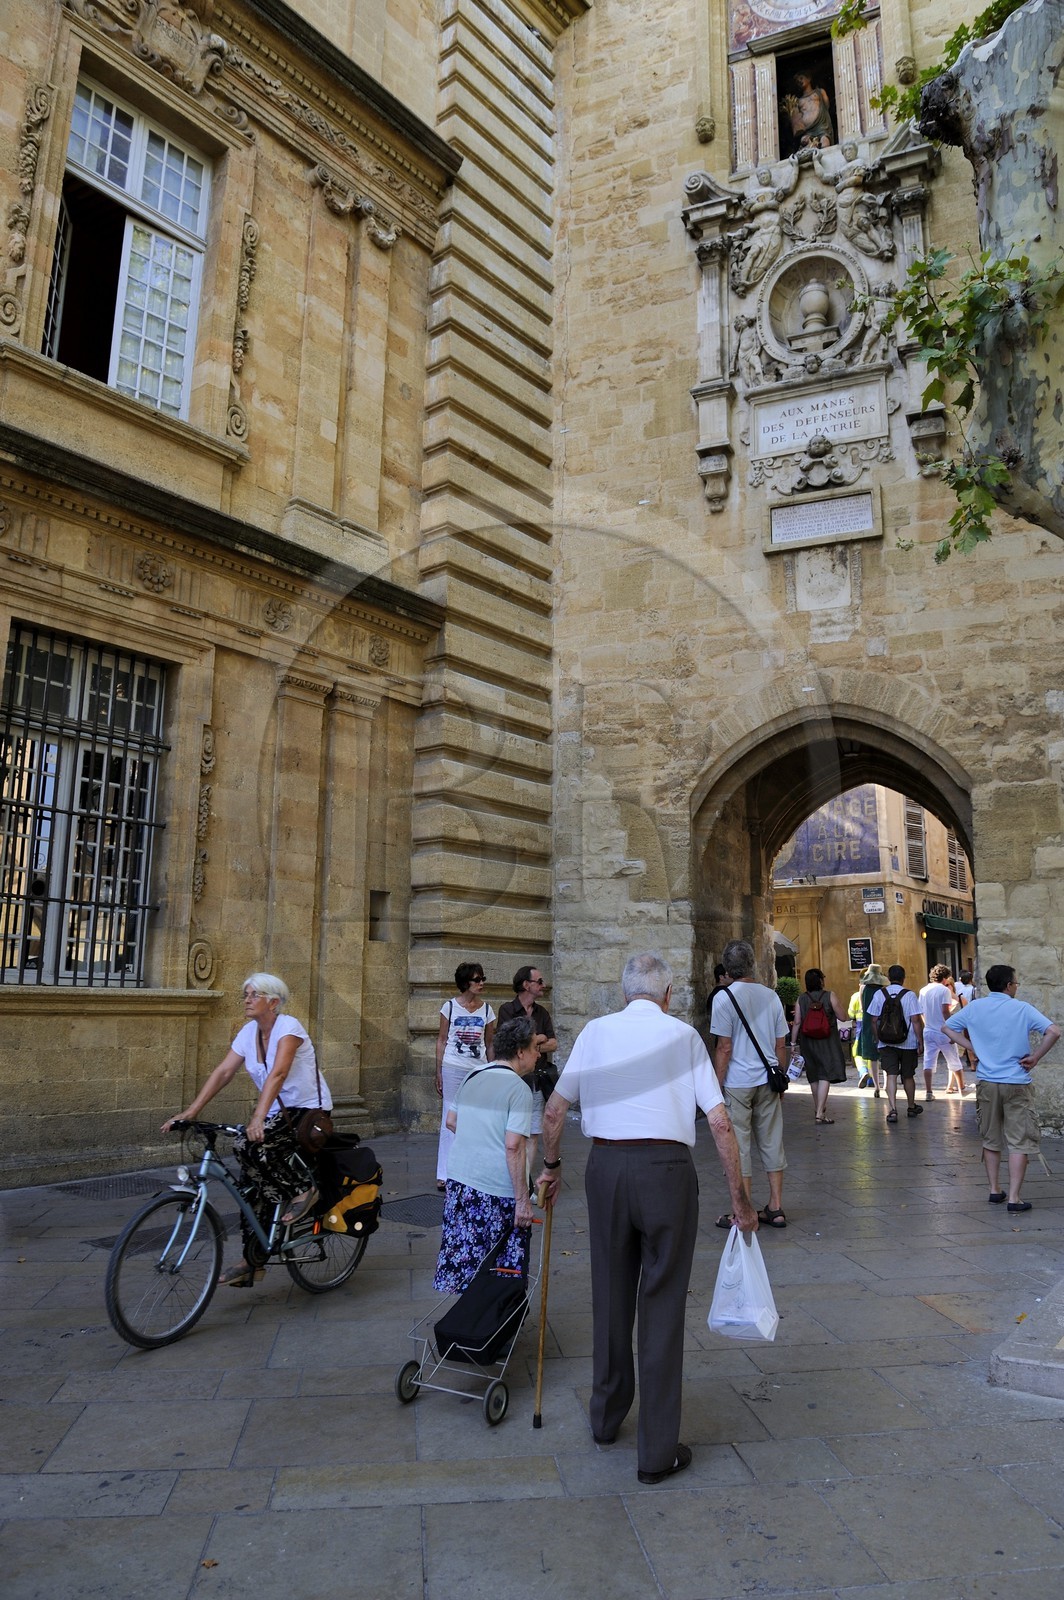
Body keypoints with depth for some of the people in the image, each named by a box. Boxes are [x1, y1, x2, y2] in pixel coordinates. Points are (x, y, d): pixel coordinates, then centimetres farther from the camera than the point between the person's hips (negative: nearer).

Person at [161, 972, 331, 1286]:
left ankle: (304, 1187, -11)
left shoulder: (288, 1027, -19)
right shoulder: (249, 1032, 3)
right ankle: (252, 1262, 12)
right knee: (254, 1184, 0)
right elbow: (223, 1072, -3)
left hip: (308, 1110, -7)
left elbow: (278, 1074, -32)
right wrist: (191, 1111, -12)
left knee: (248, 1145, -28)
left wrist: (258, 1117, -44)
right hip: (278, 1112, 7)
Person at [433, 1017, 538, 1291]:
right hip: (496, 1191, -7)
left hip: (459, 1179, 7)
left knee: (466, 1256, 15)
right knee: (502, 1270, 5)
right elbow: (513, 1147, -19)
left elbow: (451, 1121, 20)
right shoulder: (518, 1089, -14)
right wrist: (523, 1200, -15)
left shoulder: (473, 1076, 9)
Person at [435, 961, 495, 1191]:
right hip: (453, 1069, -2)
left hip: (479, 1070, 2)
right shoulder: (450, 1007, 0)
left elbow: (489, 1044, 10)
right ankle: (444, 1175, 8)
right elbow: (441, 1041, 3)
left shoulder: (486, 1010, 6)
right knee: (450, 1120, 0)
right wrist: (439, 1073, 0)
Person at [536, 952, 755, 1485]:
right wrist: (739, 1200, 5)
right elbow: (719, 1123, -3)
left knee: (610, 1296, 18)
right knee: (662, 1306, 7)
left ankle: (607, 1417, 37)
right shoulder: (683, 1035, 1)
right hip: (666, 1169, -2)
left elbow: (554, 1111, 9)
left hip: (605, 1166, 3)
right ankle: (658, 1451, 15)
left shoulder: (596, 1031, 6)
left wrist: (550, 1167, 24)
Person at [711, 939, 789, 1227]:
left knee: (739, 1147, 2)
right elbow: (781, 1045, 9)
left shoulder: (725, 997, -10)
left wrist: (716, 1085, -6)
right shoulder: (771, 996, 6)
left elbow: (724, 1047, -12)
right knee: (772, 1143, 12)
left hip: (737, 1082, -5)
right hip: (767, 1082, 5)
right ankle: (775, 1208, 19)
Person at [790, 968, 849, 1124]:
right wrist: (848, 1015, 17)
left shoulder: (801, 999, -1)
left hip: (808, 1041, 4)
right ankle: (820, 1113, -12)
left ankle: (818, 1108, 35)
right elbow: (842, 1017, -6)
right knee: (825, 1076, -4)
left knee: (814, 1076, 18)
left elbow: (796, 1023, -2)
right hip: (827, 1041, -4)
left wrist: (793, 1043, 5)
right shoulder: (830, 995, -9)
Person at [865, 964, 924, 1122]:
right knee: (908, 1076, 15)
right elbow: (916, 1020, -10)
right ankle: (911, 1107, 31)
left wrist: (877, 1038, 13)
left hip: (886, 1043, 1)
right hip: (908, 1043, 0)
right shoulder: (909, 995, -7)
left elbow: (874, 1020, 2)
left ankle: (892, 1109, -16)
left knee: (891, 1075, -3)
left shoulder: (879, 994, 0)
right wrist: (920, 1040, -2)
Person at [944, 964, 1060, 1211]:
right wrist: (1035, 1057, -10)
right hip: (1016, 1083, -4)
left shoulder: (974, 1008, 1)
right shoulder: (1022, 1009, -10)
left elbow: (948, 1028, 9)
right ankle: (1014, 1197, 1)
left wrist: (973, 1047, 7)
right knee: (1019, 1141, 3)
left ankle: (994, 1191, 23)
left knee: (991, 1140, 16)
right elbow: (1053, 1031, -20)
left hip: (986, 1082, 4)